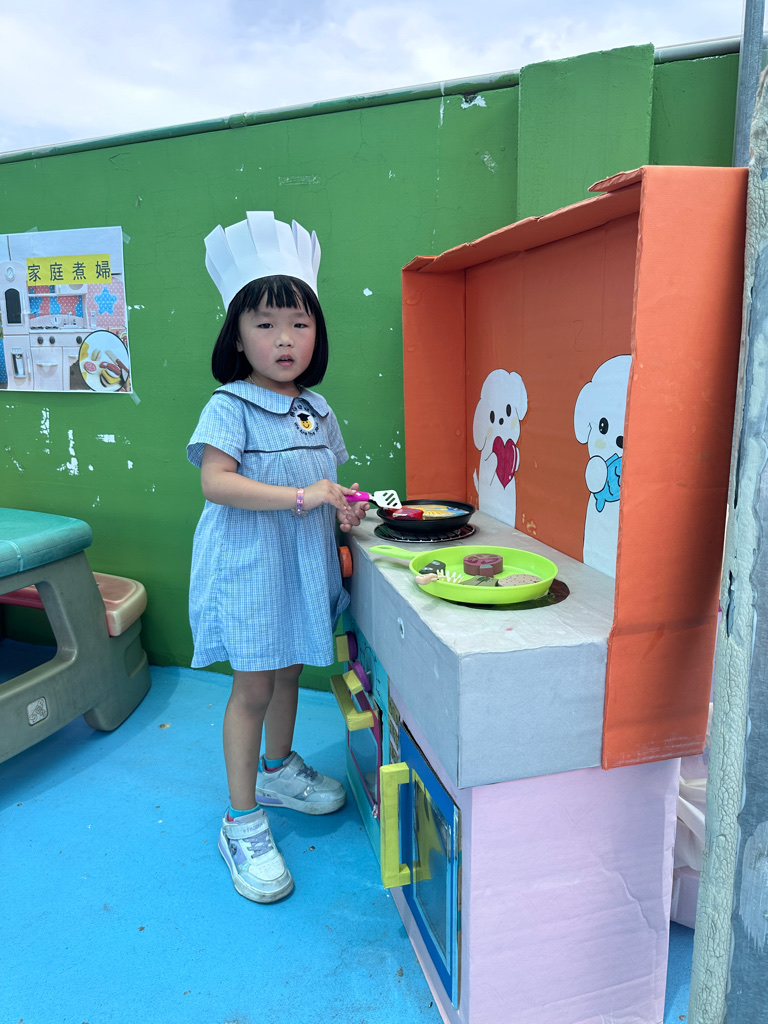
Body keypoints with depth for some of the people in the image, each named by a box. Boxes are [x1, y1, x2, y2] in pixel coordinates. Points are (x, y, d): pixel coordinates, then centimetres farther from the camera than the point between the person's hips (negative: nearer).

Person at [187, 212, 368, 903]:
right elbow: (216, 482, -25)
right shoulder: (230, 405, -13)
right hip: (249, 565, -6)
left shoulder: (316, 408, 7)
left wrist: (341, 509, -4)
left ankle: (278, 768, 45)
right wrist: (300, 496, -28)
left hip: (304, 562, 6)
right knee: (253, 686, 2)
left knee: (288, 672, 21)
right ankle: (243, 823, 19)